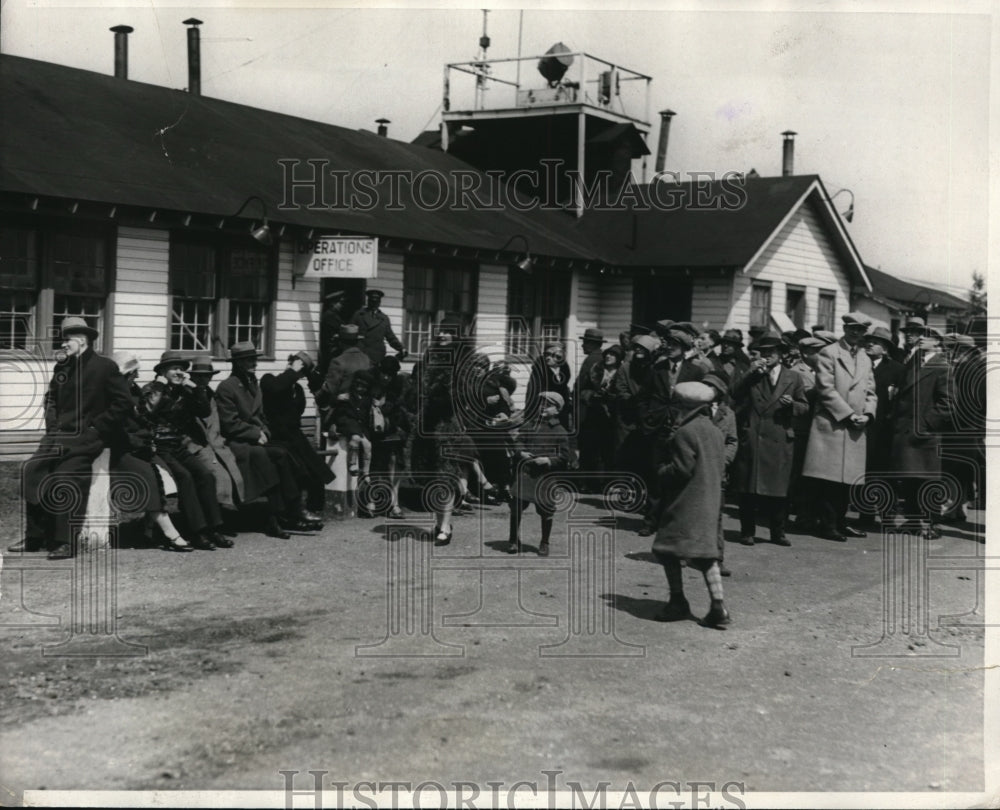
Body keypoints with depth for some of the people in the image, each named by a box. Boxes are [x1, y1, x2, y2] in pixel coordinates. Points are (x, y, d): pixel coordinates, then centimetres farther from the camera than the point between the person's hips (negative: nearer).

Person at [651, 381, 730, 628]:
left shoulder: (685, 433, -13)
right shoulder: (714, 431, 12)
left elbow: (682, 469, -18)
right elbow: (720, 467, 15)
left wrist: (661, 471, -1)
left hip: (685, 503, -8)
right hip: (710, 501, 8)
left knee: (669, 549, 2)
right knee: (705, 553, 8)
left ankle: (678, 602, 4)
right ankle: (718, 607, 1)